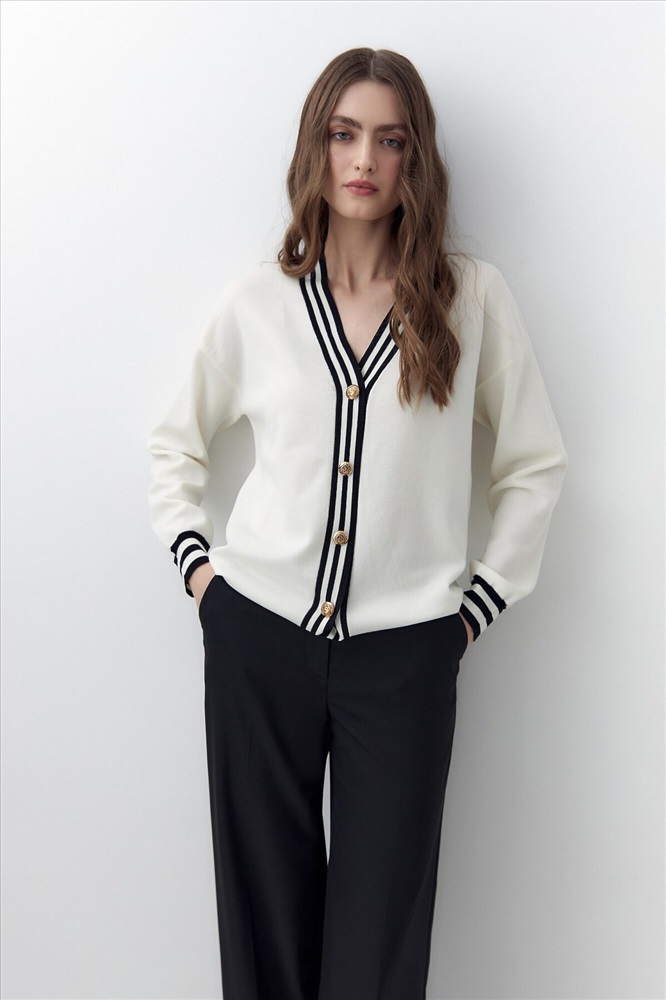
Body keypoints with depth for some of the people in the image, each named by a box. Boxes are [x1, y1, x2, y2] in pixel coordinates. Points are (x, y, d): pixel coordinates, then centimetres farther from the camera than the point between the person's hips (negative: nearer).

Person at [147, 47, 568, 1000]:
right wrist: (195, 562, 5)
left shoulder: (472, 295, 0)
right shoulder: (257, 302, 4)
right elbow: (175, 441, 16)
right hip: (258, 634, 2)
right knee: (265, 898, 13)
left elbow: (536, 462, 6)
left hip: (405, 650, -1)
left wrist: (482, 602, 2)